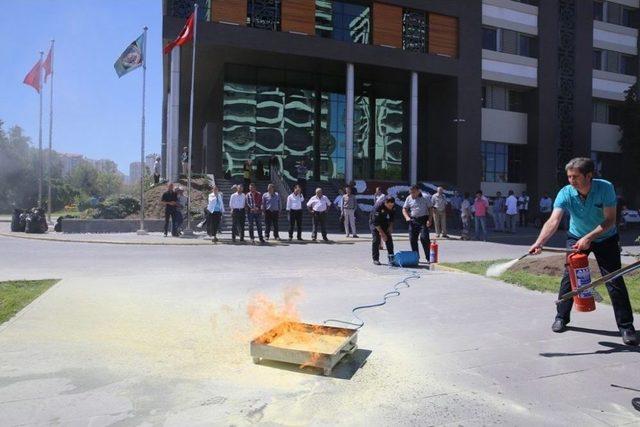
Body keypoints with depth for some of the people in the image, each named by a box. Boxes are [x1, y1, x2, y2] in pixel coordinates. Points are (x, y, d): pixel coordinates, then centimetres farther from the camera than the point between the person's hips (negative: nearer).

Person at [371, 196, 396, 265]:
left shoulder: (393, 207, -18)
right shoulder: (378, 207, -35)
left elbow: (392, 217, 2)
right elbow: (376, 222, -32)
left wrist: (391, 226, -10)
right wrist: (382, 233, -32)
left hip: (385, 223, 5)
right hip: (374, 223, -5)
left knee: (389, 239, -5)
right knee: (376, 240, -12)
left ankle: (391, 258, -2)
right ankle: (375, 259, -4)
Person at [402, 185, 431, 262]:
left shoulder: (425, 197, -4)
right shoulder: (409, 198, 6)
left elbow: (430, 209, -2)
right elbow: (404, 209, 13)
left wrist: (429, 220, -12)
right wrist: (407, 217, -5)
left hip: (423, 220, -4)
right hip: (413, 220, 4)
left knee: (424, 238, -14)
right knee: (412, 239, 4)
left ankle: (429, 257, -6)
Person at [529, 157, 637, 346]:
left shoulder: (605, 188, -24)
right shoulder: (565, 193, -23)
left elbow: (610, 220, -24)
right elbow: (553, 221, -34)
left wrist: (588, 238, -35)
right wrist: (539, 243, -50)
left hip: (605, 238, -1)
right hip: (576, 238, 1)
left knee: (615, 280, -5)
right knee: (569, 276, -3)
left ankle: (626, 326, 7)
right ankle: (562, 317, 15)